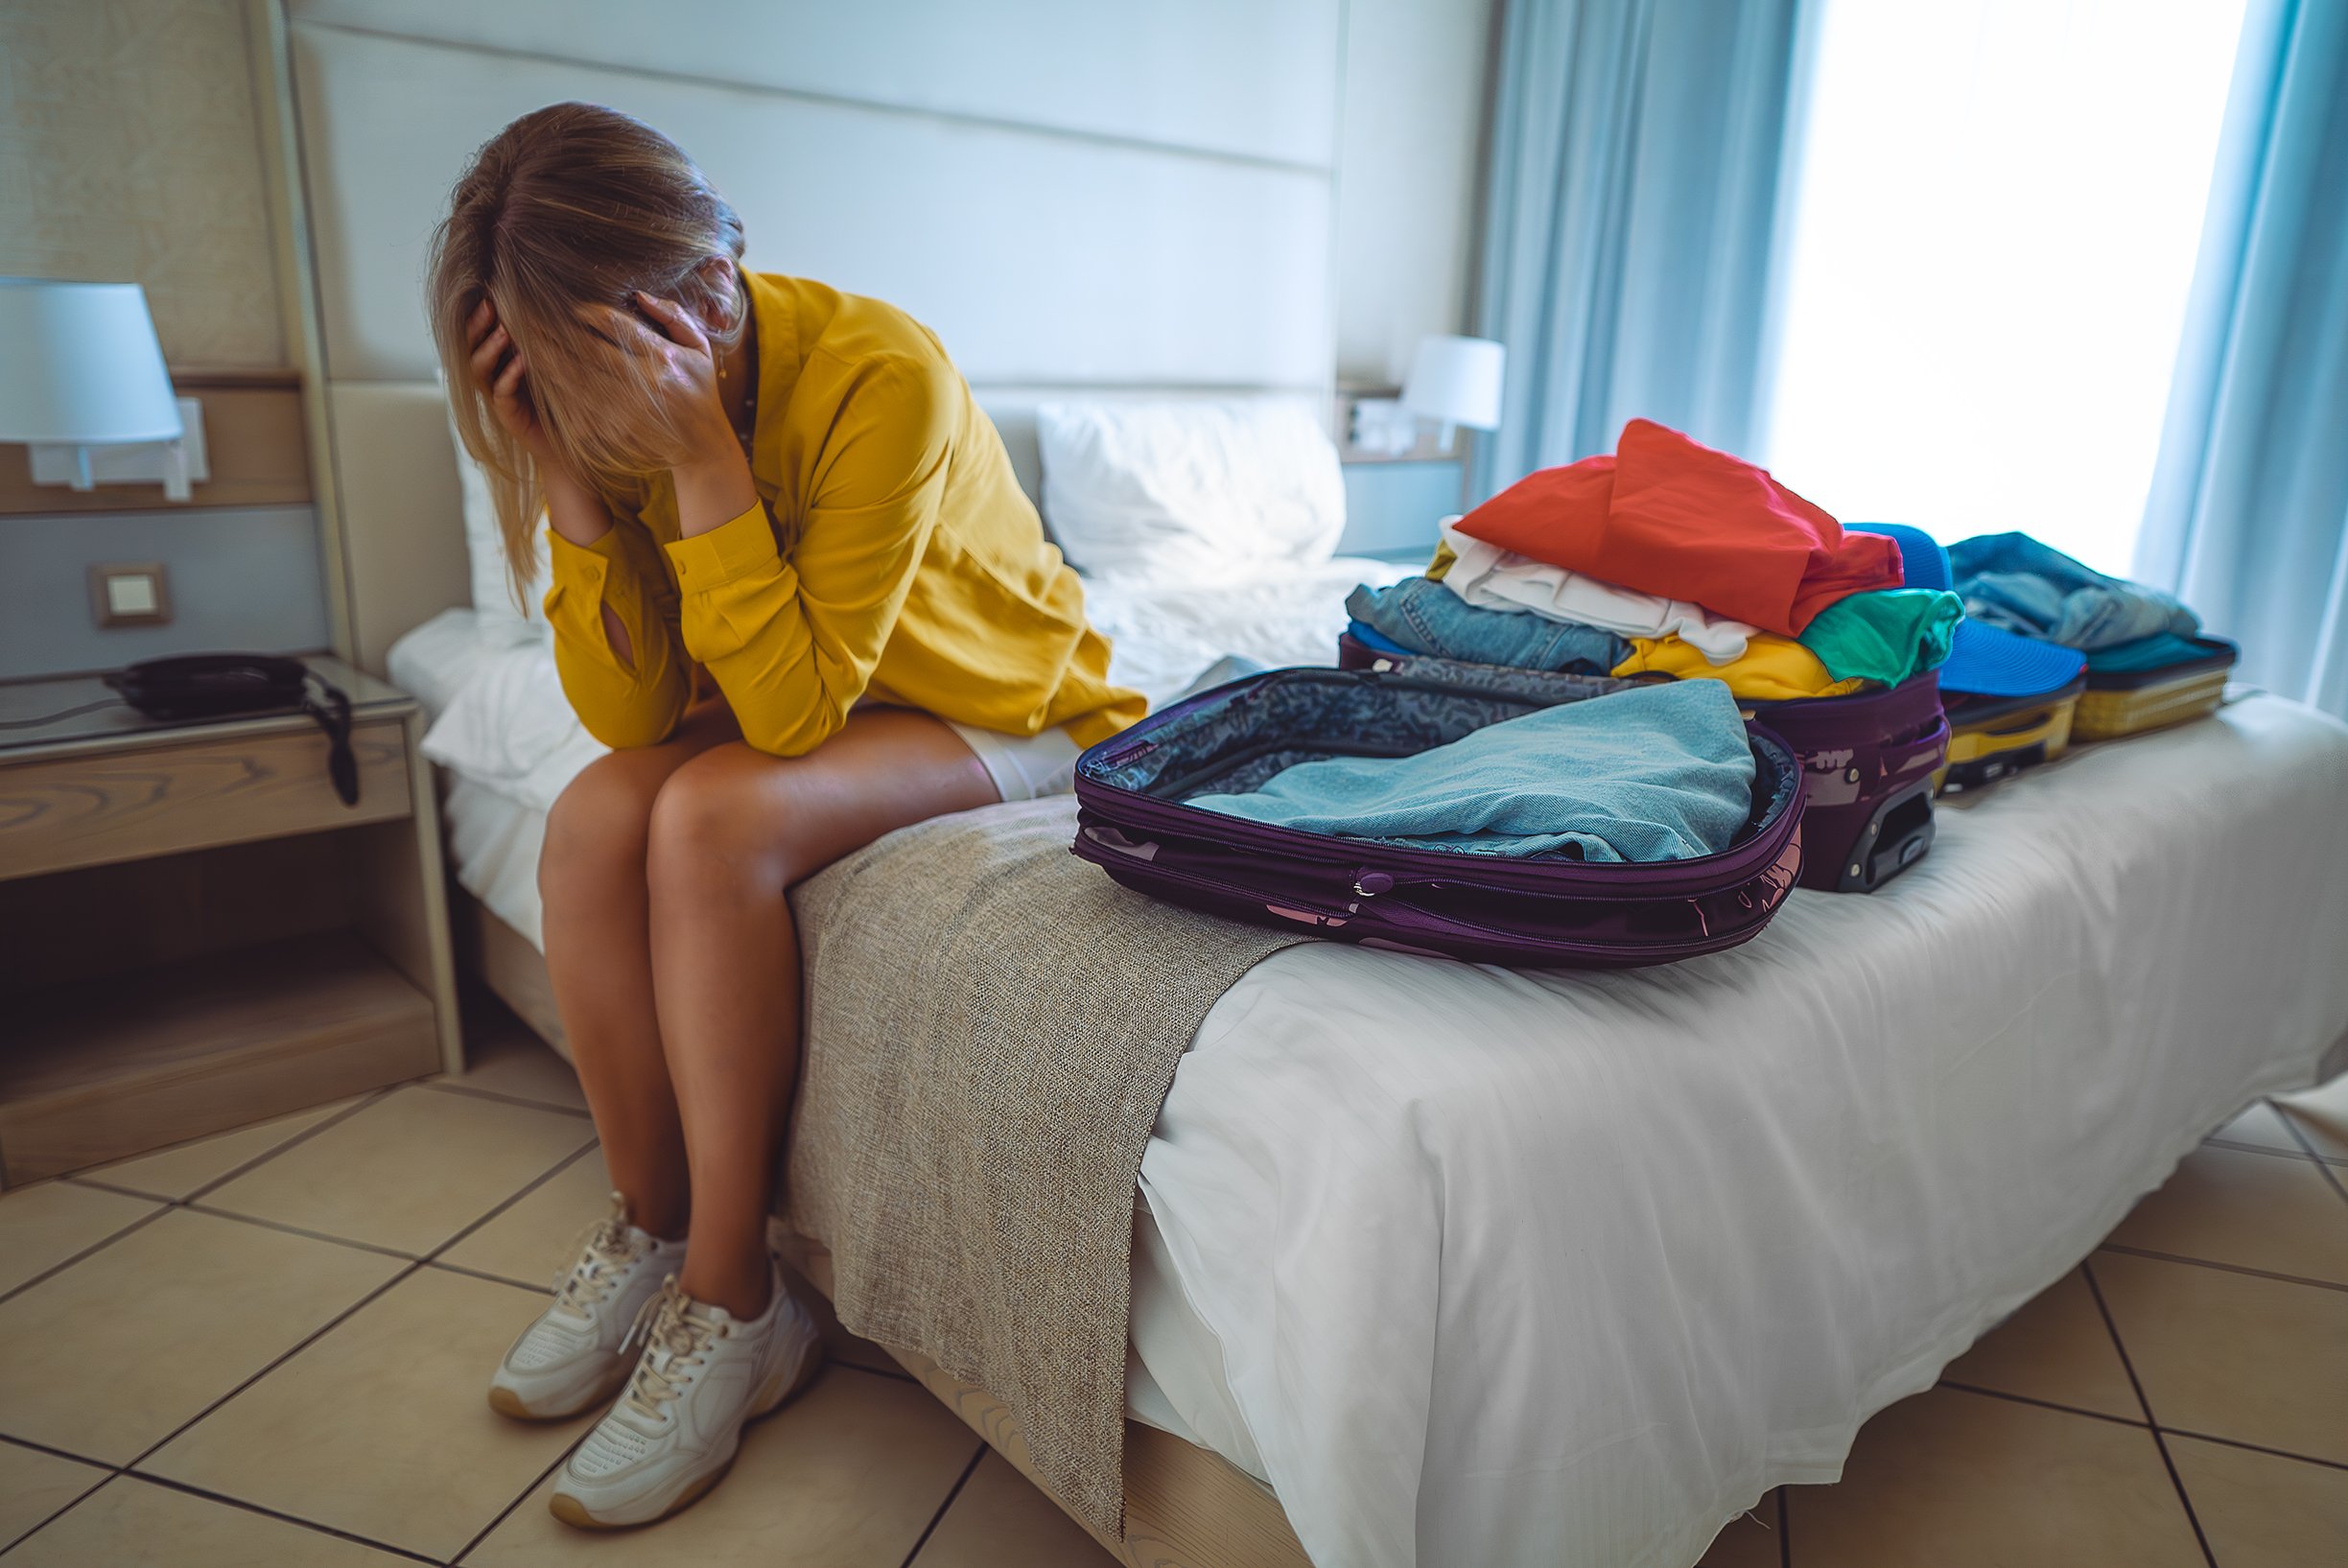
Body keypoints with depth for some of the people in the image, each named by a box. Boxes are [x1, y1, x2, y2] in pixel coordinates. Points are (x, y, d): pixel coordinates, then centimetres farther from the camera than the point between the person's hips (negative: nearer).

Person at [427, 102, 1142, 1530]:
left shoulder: (883, 377, -28)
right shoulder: (622, 411, -9)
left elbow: (793, 711, -30)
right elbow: (632, 715, -13)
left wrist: (706, 460, -35)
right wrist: (571, 488, -24)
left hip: (1005, 709, -5)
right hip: (790, 695, 6)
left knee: (714, 819, -30)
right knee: (593, 818, -22)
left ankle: (730, 1301, -15)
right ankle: (654, 1224, -2)